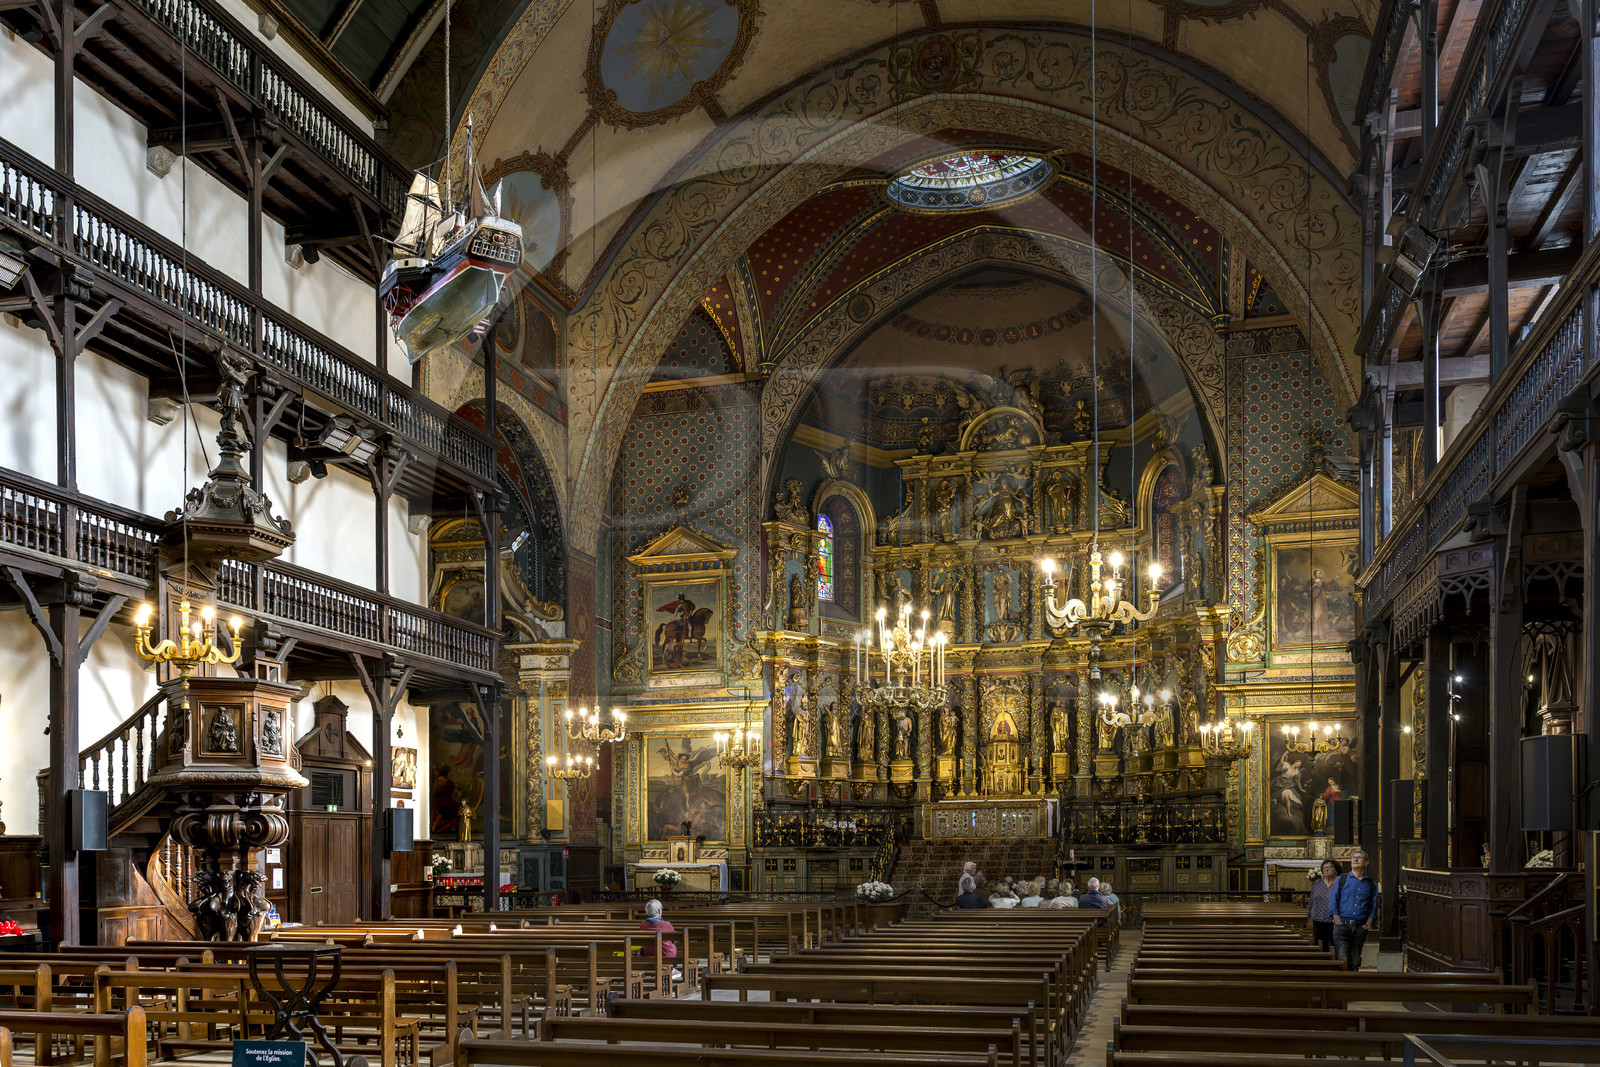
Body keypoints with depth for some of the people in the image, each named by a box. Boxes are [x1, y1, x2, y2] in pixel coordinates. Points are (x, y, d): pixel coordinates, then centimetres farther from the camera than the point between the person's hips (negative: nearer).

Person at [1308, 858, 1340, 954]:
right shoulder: (1317, 883, 11)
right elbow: (1311, 903, 17)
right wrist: (1310, 917, 14)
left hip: (1334, 923, -3)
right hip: (1318, 922, 3)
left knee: (1335, 949, -2)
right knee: (1321, 950, 5)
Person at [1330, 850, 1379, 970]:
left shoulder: (1371, 884, 13)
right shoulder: (1342, 879, 8)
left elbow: (1374, 906, 14)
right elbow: (1333, 901, 5)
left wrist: (1368, 924, 1)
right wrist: (1338, 920, -6)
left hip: (1360, 927, 2)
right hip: (1342, 925, -2)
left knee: (1355, 961, 4)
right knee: (1343, 957, -17)